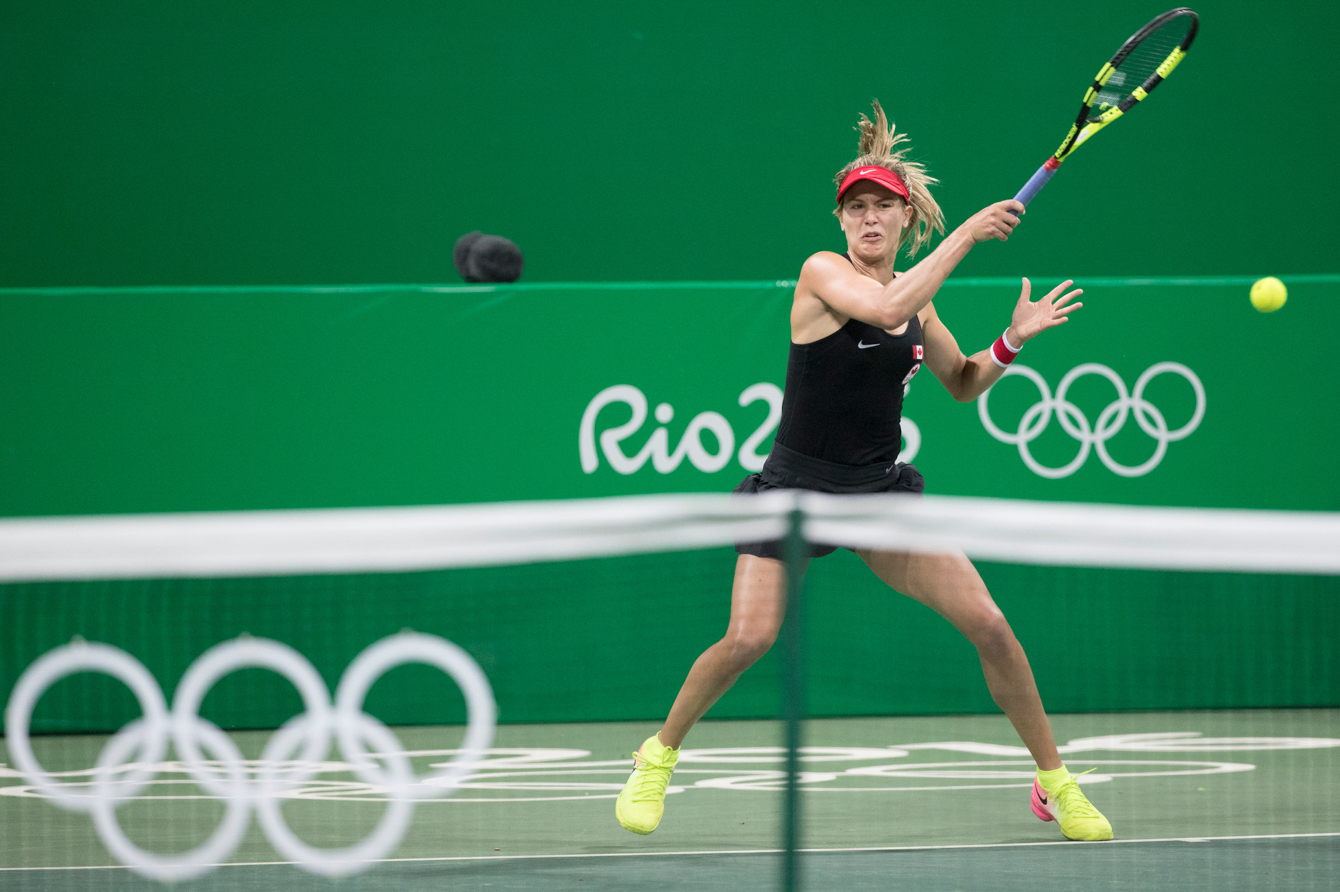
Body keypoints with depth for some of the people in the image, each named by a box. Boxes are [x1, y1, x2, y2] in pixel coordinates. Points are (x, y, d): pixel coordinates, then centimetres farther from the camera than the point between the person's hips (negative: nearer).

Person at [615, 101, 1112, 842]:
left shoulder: (915, 299, 7)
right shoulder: (822, 273, -11)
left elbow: (962, 384, 20)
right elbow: (885, 308, -31)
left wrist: (1011, 342, 1)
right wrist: (967, 234, -26)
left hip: (882, 490, 5)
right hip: (796, 487, -5)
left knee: (986, 622, -7)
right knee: (748, 638, -19)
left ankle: (1054, 782, 7)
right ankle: (658, 757, 7)